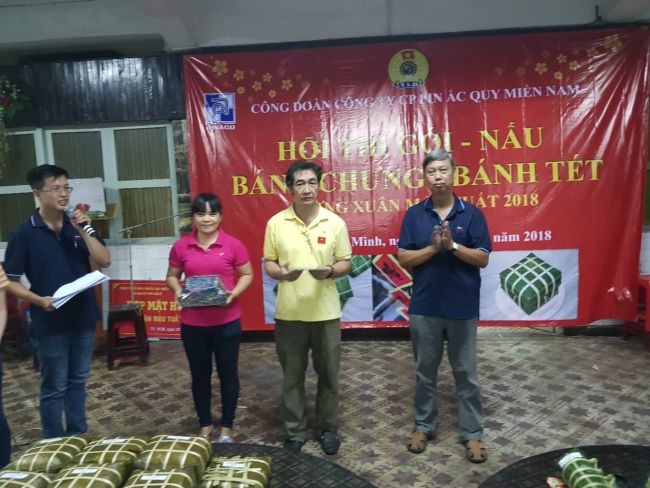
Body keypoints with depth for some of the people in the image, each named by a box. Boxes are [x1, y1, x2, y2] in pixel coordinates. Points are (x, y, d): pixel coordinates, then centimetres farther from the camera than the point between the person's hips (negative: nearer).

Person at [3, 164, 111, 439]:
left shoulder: (79, 225, 4)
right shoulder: (24, 234, -8)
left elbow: (104, 261, -4)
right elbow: (10, 281, -6)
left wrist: (84, 231, -15)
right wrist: (39, 300, -20)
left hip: (84, 318, 4)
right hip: (50, 323, -4)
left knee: (78, 381, 17)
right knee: (54, 388, 8)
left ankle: (79, 437, 32)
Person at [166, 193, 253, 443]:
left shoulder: (233, 244, -6)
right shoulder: (181, 246, -1)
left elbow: (247, 275, 1)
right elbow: (172, 276, 10)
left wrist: (234, 293, -16)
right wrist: (177, 290, -10)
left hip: (227, 322, -1)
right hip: (192, 324, 2)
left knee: (228, 374, 11)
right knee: (200, 375, 16)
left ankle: (226, 426, 29)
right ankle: (205, 424, 35)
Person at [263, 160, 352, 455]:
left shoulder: (335, 223, -2)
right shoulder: (276, 223, -2)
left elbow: (346, 263, 2)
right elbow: (268, 263, 4)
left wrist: (330, 271, -19)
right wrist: (281, 273, -19)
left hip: (326, 312, 0)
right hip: (289, 313, 0)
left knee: (328, 374, 13)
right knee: (292, 376, 12)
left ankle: (327, 428, 32)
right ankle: (295, 432, 29)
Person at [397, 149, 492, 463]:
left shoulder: (472, 214, -2)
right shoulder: (414, 215, 0)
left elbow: (483, 259, -5)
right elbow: (403, 259, -4)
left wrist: (453, 245, -19)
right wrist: (433, 248, -19)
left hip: (463, 307, -1)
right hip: (424, 307, 1)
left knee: (466, 373, 10)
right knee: (425, 371, 14)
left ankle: (472, 433, 25)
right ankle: (424, 425, 31)